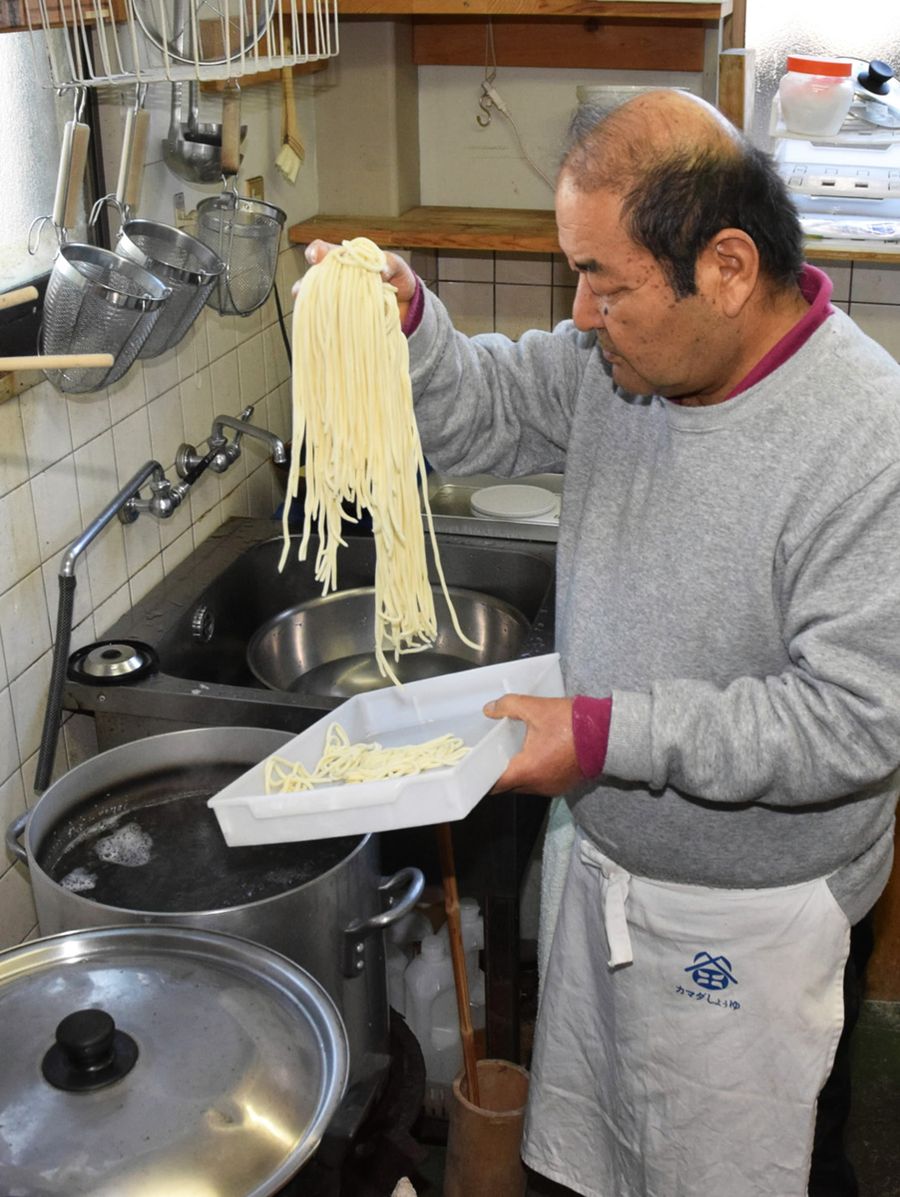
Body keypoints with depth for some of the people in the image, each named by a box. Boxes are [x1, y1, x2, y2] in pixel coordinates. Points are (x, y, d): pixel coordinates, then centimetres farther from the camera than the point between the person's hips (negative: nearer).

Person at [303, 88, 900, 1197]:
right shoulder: (626, 357, -8)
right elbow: (480, 415, 3)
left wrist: (612, 733, -30)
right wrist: (402, 324, -18)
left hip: (747, 913, -6)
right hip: (609, 858, 6)